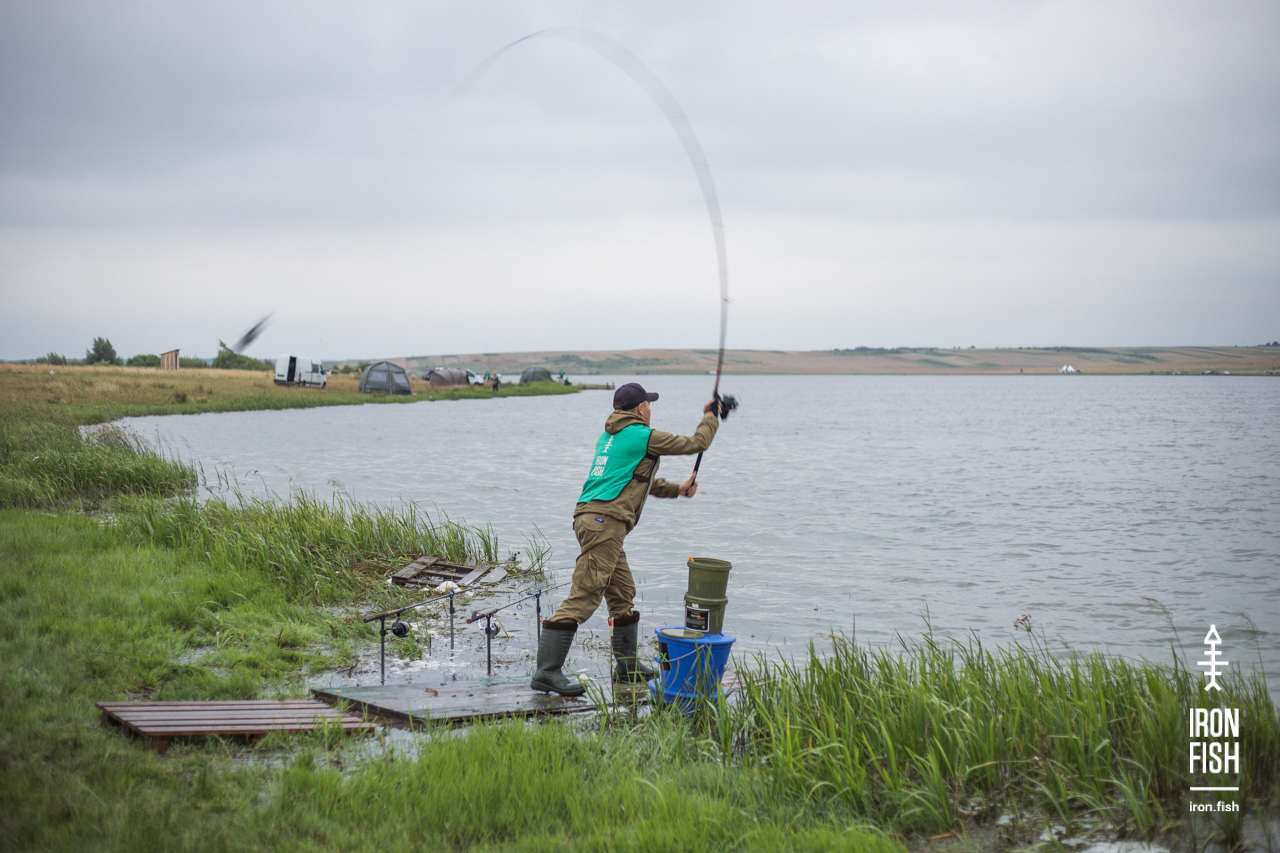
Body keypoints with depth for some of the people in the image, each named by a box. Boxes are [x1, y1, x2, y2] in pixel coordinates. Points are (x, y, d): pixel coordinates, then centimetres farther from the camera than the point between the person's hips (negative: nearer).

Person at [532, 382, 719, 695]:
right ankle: (547, 672, -17)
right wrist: (710, 420, 24)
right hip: (605, 520, -10)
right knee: (583, 596, -13)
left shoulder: (609, 436, 23)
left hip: (591, 517, 10)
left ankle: (628, 664, 27)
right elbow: (694, 444, 6)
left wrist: (677, 489, 36)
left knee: (623, 593, 18)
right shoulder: (643, 436, -3)